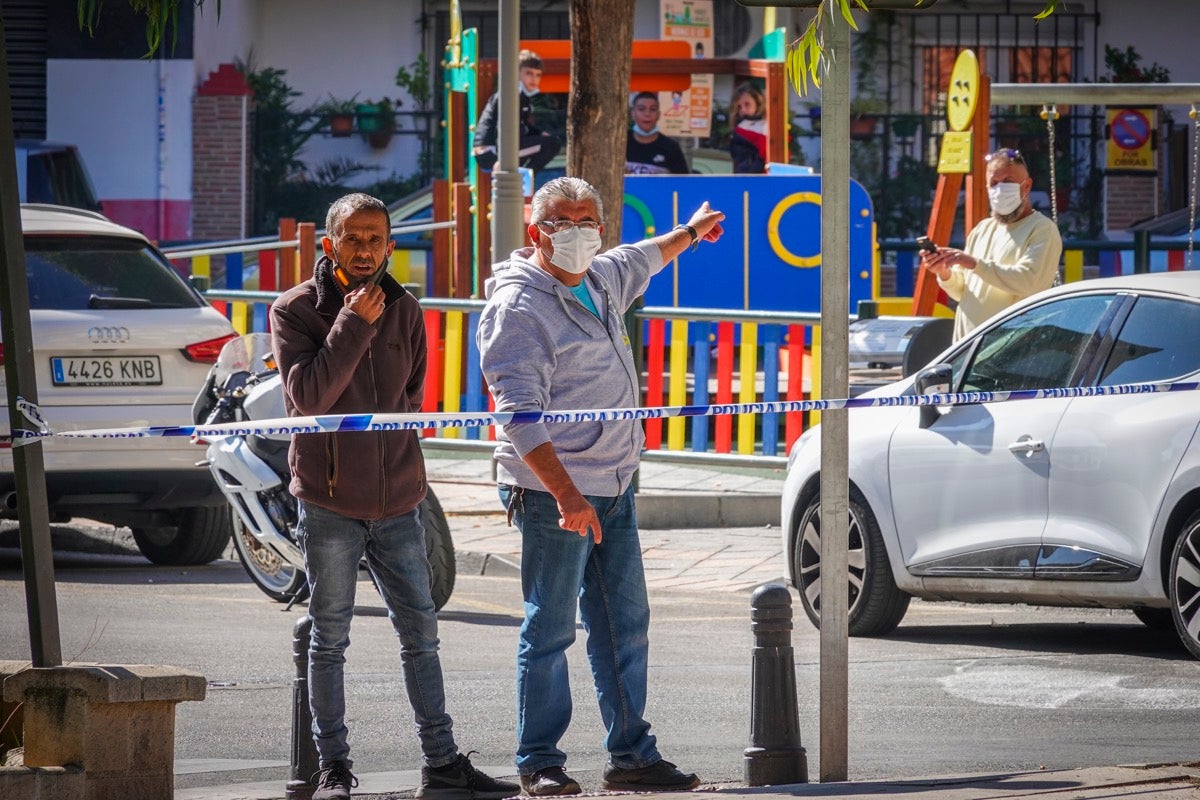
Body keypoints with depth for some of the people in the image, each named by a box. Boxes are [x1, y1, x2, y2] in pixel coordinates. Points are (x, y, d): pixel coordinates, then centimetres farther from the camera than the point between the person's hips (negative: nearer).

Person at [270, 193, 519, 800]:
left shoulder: (403, 310, 9)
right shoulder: (295, 311, -4)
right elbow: (308, 396, -16)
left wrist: (395, 456, 14)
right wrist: (353, 325, -18)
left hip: (397, 500, 4)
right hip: (329, 503, -4)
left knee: (420, 633, 5)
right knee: (330, 639, 2)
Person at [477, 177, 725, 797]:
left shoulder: (600, 279, 13)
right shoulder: (518, 305, -13)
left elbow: (639, 260, 40)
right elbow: (520, 413, -21)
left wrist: (690, 232, 57)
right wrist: (565, 493, -28)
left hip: (614, 488, 8)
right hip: (554, 494, -8)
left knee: (625, 625, 9)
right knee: (550, 630, -5)